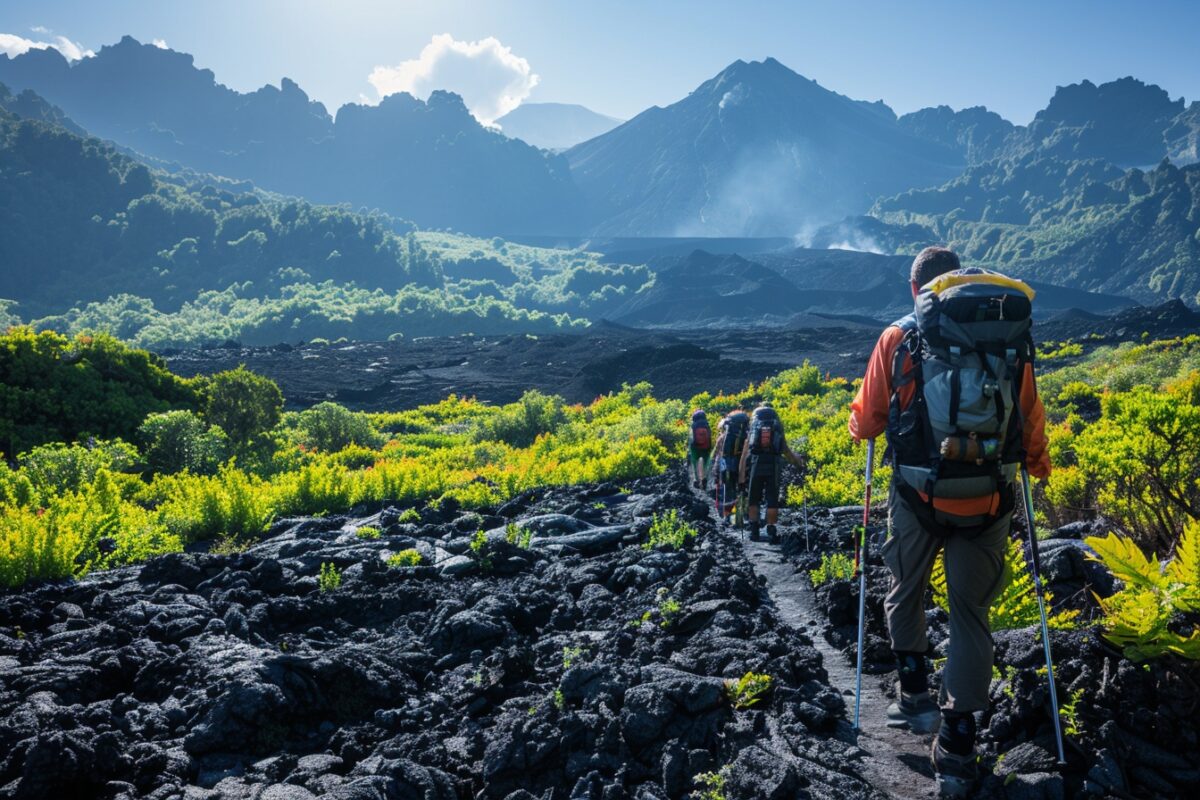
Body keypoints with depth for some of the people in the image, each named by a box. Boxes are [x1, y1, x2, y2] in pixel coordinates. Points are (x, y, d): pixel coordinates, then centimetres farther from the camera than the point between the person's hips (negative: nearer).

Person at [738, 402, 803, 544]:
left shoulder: (753, 431, 11)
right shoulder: (778, 430, 12)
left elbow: (744, 455, 5)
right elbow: (786, 451, 8)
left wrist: (741, 478, 5)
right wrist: (799, 464, 22)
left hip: (755, 467, 0)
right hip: (773, 468, 0)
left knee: (753, 500, 13)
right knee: (772, 501, 5)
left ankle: (754, 531, 8)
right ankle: (771, 532, -2)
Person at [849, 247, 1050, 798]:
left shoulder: (900, 338, 2)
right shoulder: (1010, 338, 7)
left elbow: (864, 423, 6)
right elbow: (1032, 423, 12)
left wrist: (863, 423, 30)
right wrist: (1038, 463, 33)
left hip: (919, 494, -1)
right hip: (988, 499, 2)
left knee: (905, 595, 23)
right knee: (970, 613, 11)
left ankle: (916, 695, 29)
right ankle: (957, 744, 10)